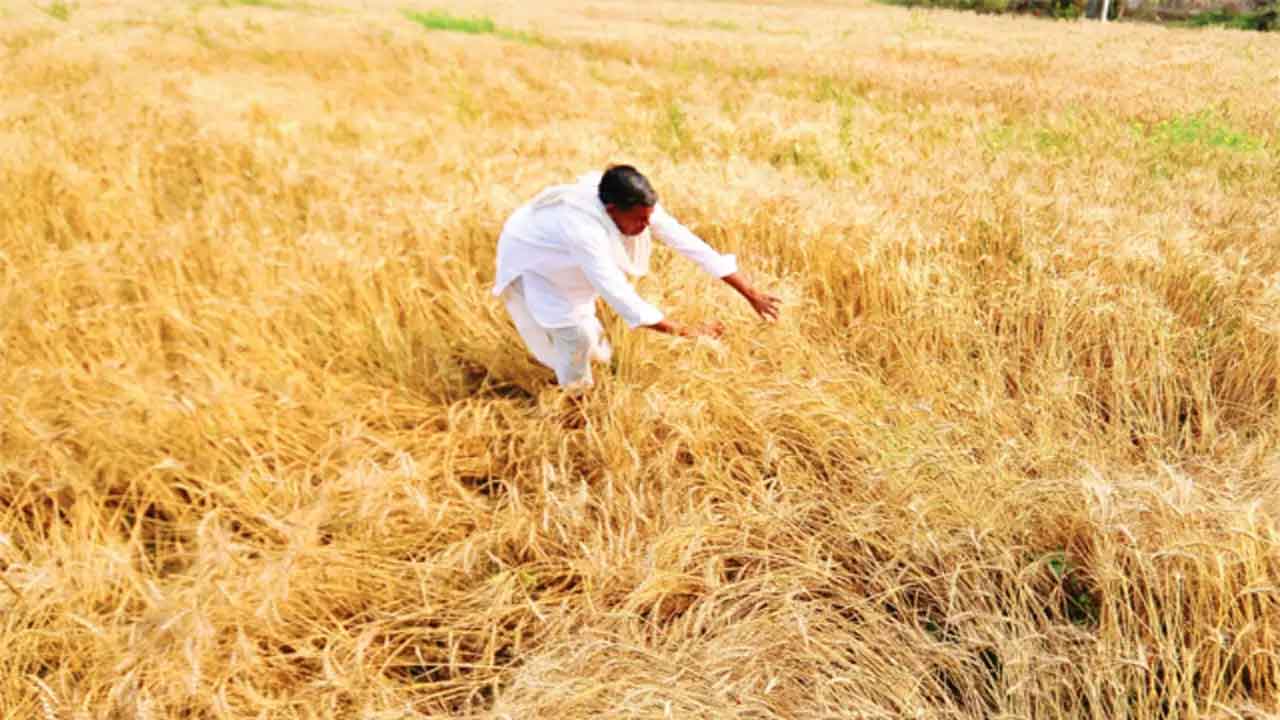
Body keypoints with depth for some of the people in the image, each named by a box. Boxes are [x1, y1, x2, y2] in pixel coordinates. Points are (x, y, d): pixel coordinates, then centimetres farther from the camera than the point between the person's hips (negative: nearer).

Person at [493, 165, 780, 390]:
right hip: (529, 263, -6)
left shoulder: (638, 206, -27)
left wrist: (750, 293, -25)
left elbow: (688, 243, -26)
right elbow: (619, 295, -49)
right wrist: (682, 330, -48)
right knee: (575, 335, -5)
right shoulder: (585, 229, -47)